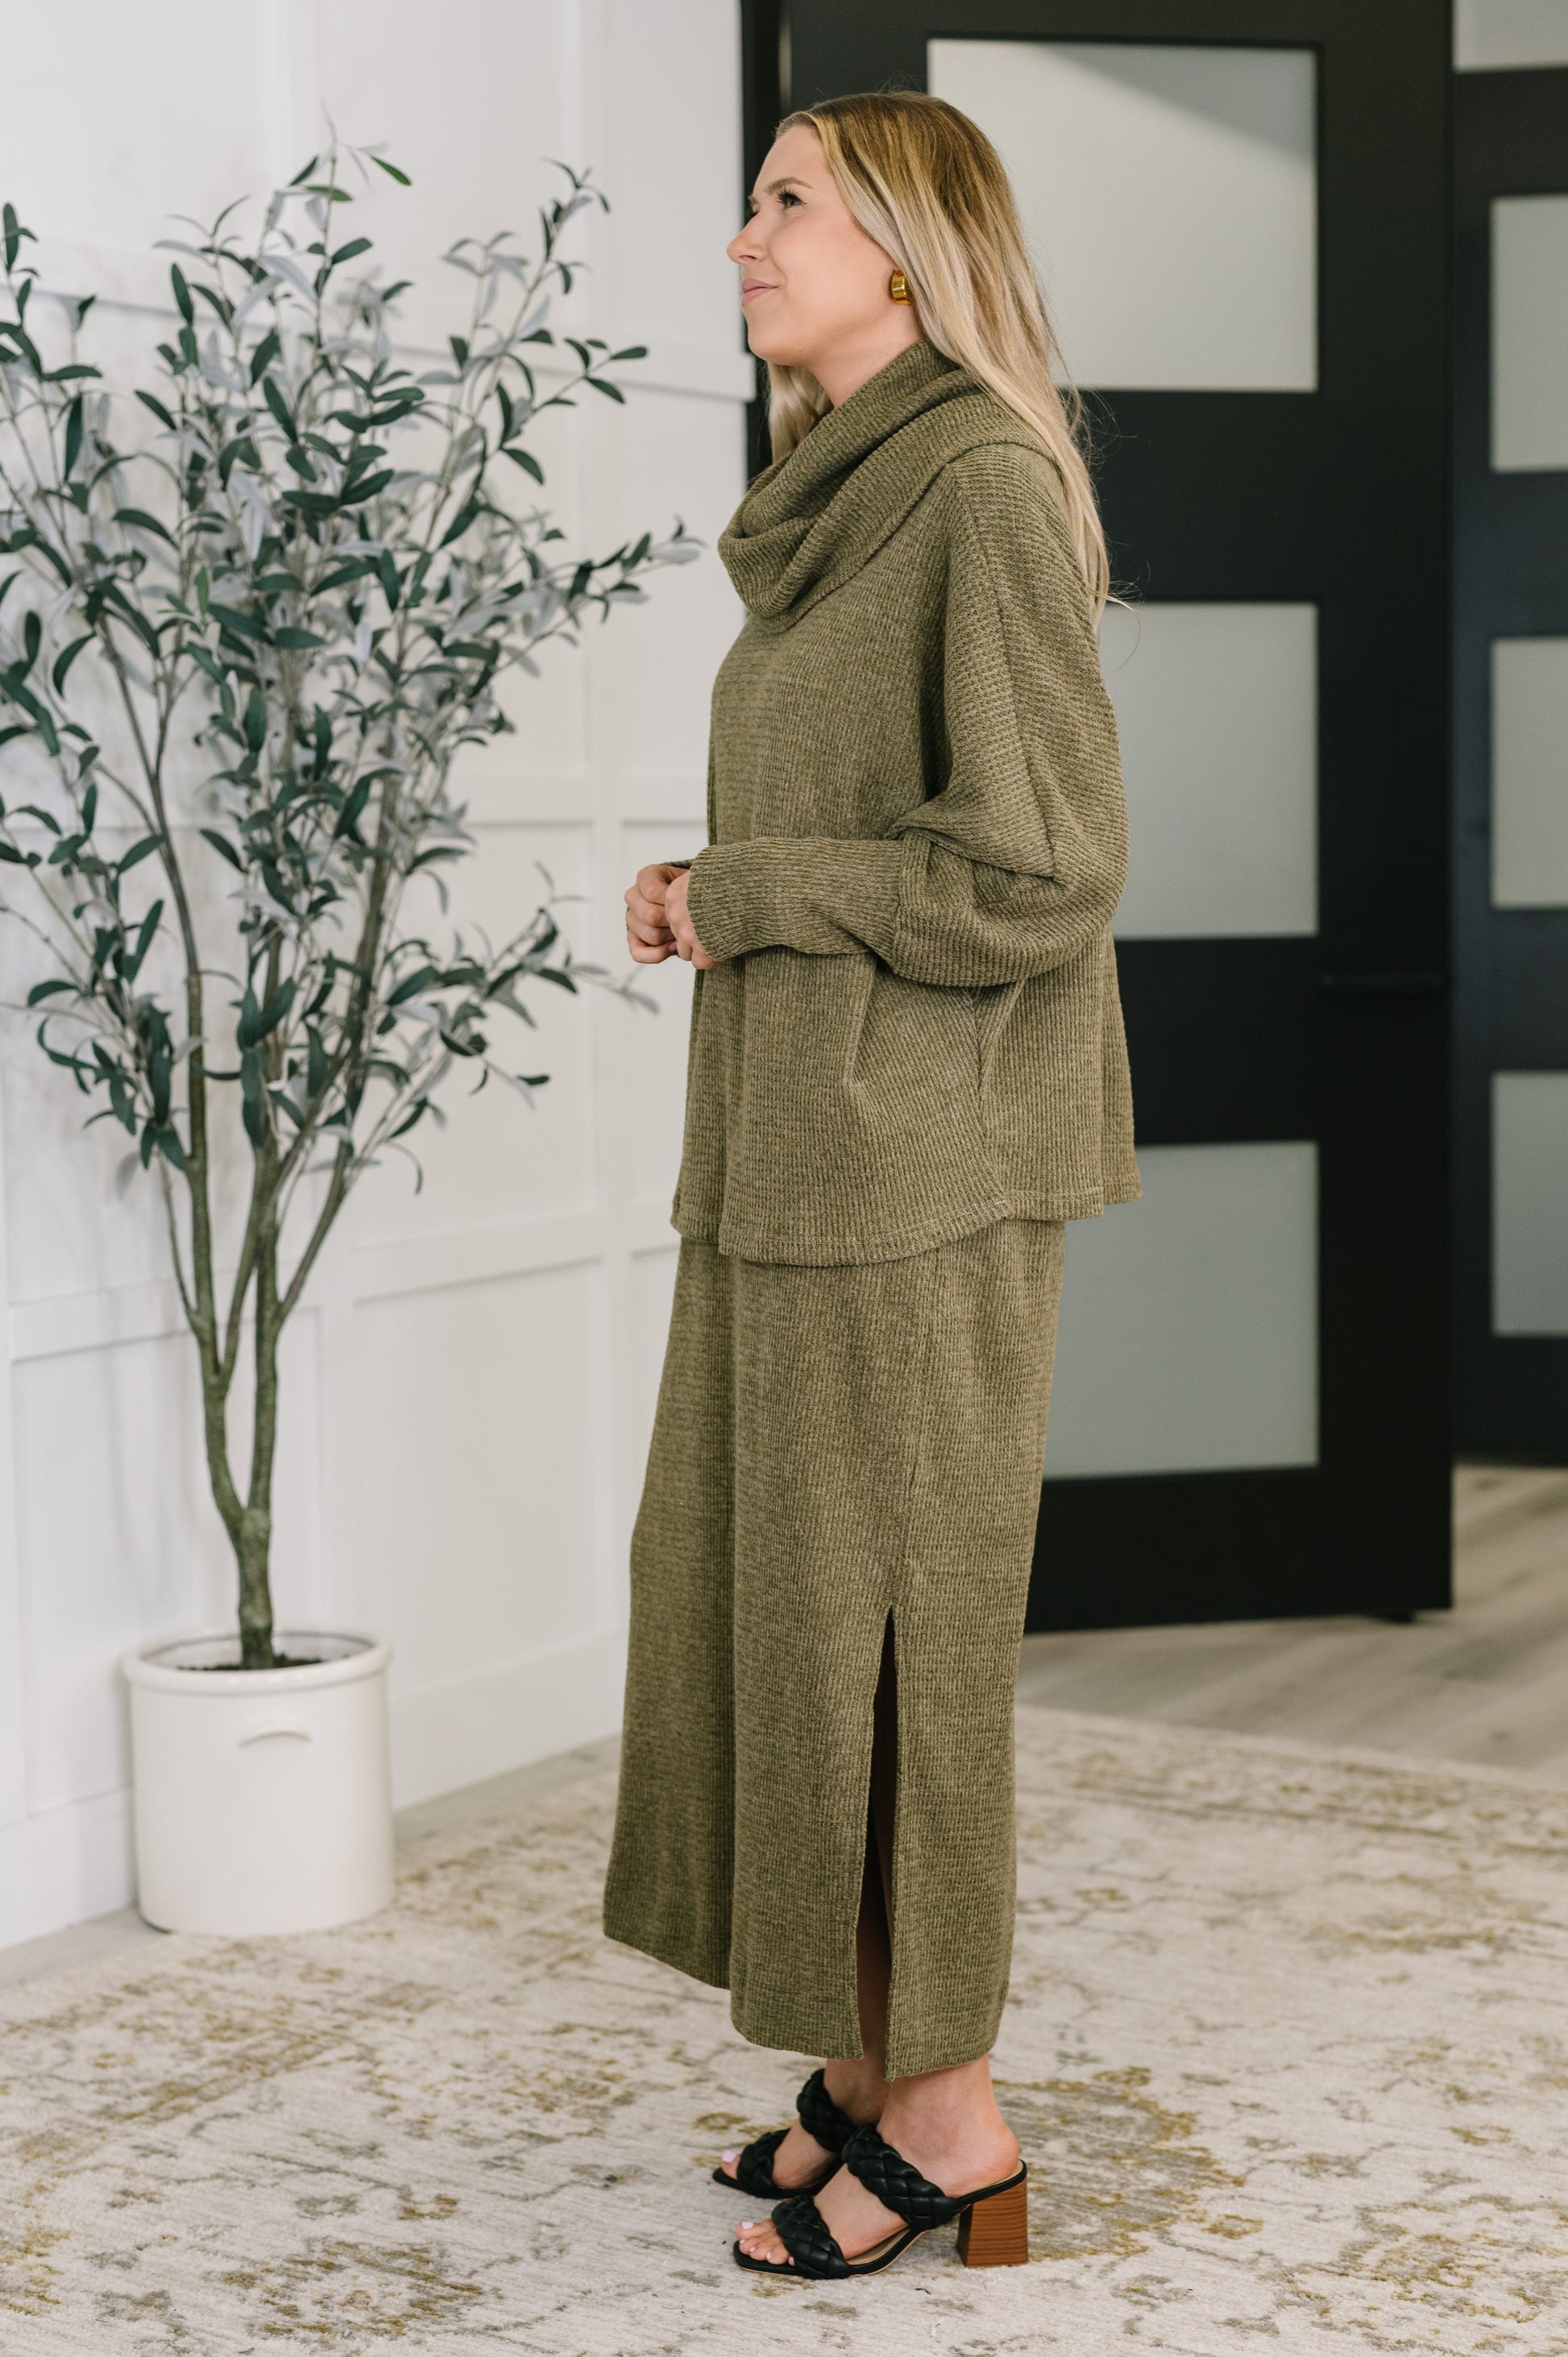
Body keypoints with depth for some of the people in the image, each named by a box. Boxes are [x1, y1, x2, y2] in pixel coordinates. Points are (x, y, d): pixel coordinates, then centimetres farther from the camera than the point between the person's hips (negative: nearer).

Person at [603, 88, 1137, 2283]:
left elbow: (1043, 868, -18)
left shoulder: (990, 488, -12)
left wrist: (739, 890, -10)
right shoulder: (847, 504, 15)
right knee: (764, 1591, 12)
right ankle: (871, 2059, 24)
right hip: (796, 1152, 9)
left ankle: (948, 2116, 12)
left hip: (918, 1161, -9)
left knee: (882, 1614, -2)